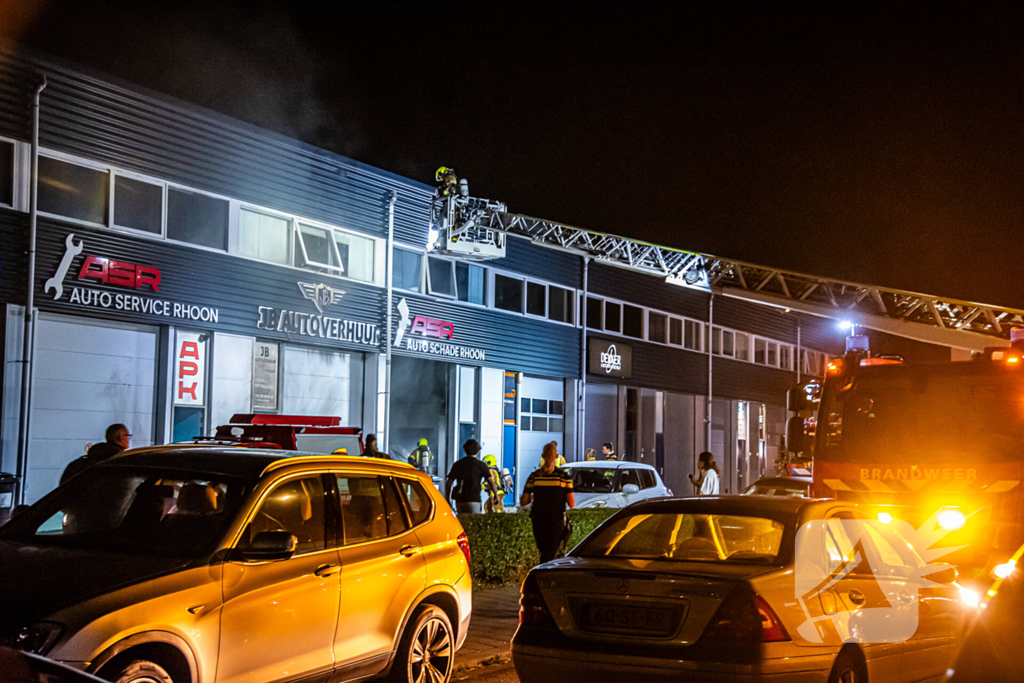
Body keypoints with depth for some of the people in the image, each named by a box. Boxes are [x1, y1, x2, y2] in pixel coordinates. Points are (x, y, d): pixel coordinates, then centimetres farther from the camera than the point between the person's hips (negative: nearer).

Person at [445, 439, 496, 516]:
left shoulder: (457, 464, 11)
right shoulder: (480, 465, 1)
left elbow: (448, 483, 11)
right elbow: (491, 483, -5)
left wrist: (447, 499, 19)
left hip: (459, 501, 4)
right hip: (473, 500, -4)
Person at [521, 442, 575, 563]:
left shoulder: (534, 476, -2)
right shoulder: (564, 476, -6)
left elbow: (523, 502, 0)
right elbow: (571, 504, -7)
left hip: (538, 521, 2)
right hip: (556, 522, -2)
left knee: (545, 554, 18)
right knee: (549, 555, -2)